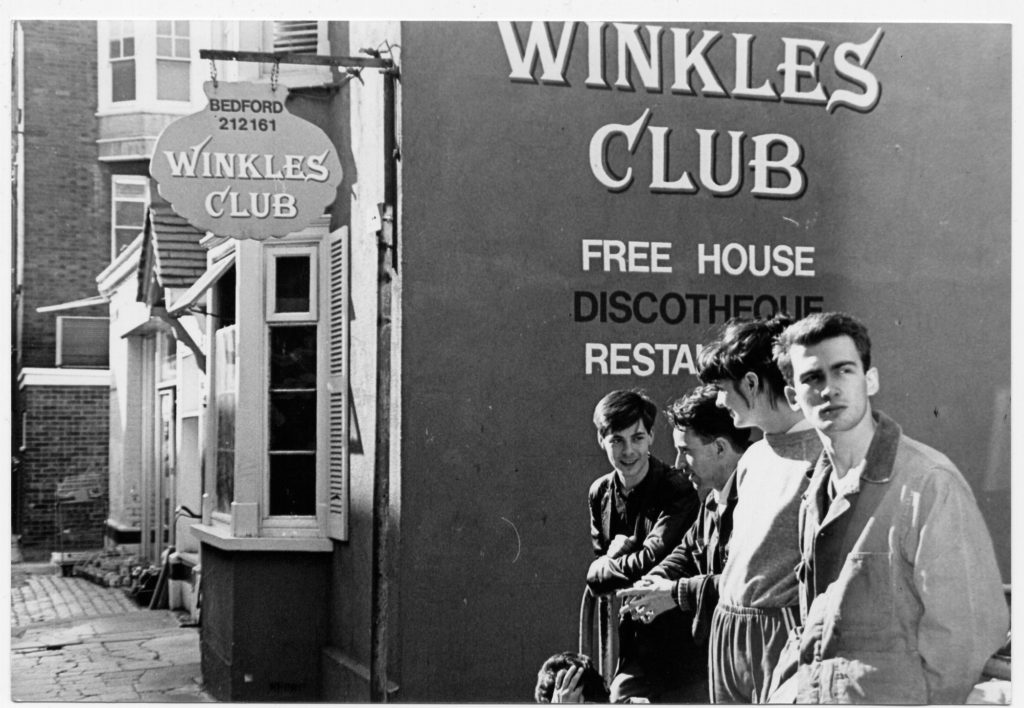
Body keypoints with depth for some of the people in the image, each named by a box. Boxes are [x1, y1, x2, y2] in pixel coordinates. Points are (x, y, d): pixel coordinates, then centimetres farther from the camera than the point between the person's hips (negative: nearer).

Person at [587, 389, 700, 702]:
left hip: (666, 637, -6)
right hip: (630, 632, 7)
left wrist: (604, 566, -9)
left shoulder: (677, 490, -16)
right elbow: (595, 576, 7)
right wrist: (616, 557, -14)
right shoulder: (600, 492, 5)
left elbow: (652, 563, -24)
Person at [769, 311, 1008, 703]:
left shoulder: (930, 484, -17)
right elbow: (817, 615, 11)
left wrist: (919, 698, -10)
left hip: (885, 697, -6)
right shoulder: (818, 488, 5)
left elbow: (970, 631, -16)